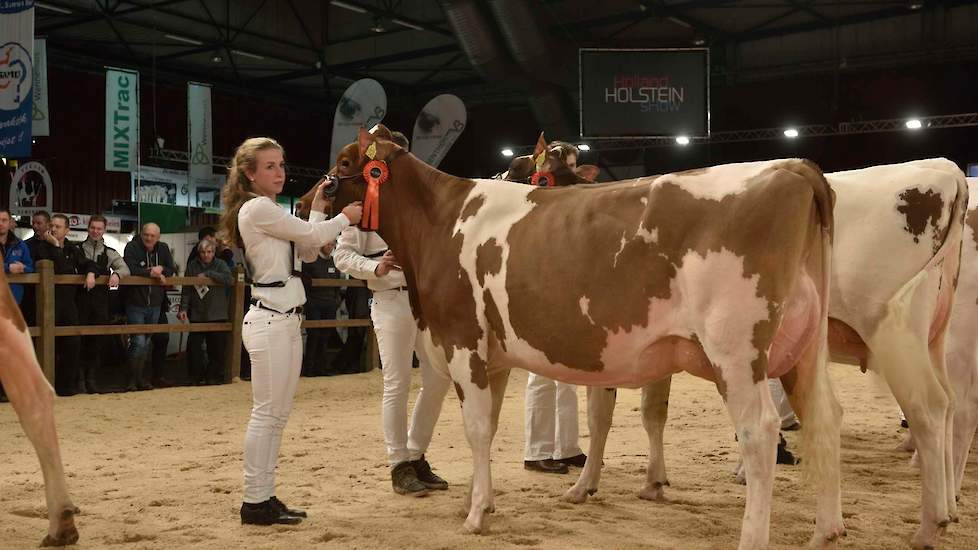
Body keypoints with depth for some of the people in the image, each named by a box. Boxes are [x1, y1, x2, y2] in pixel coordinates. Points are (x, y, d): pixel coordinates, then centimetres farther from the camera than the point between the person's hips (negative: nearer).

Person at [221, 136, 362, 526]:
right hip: (270, 320, -10)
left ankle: (265, 497, 17)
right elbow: (312, 236, -10)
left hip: (287, 319, 10)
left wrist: (318, 207, 14)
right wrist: (345, 218, 7)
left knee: (277, 415, 11)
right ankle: (254, 502, 1)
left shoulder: (269, 210, 20)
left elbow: (308, 251, 18)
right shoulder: (257, 208, -11)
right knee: (266, 414, -6)